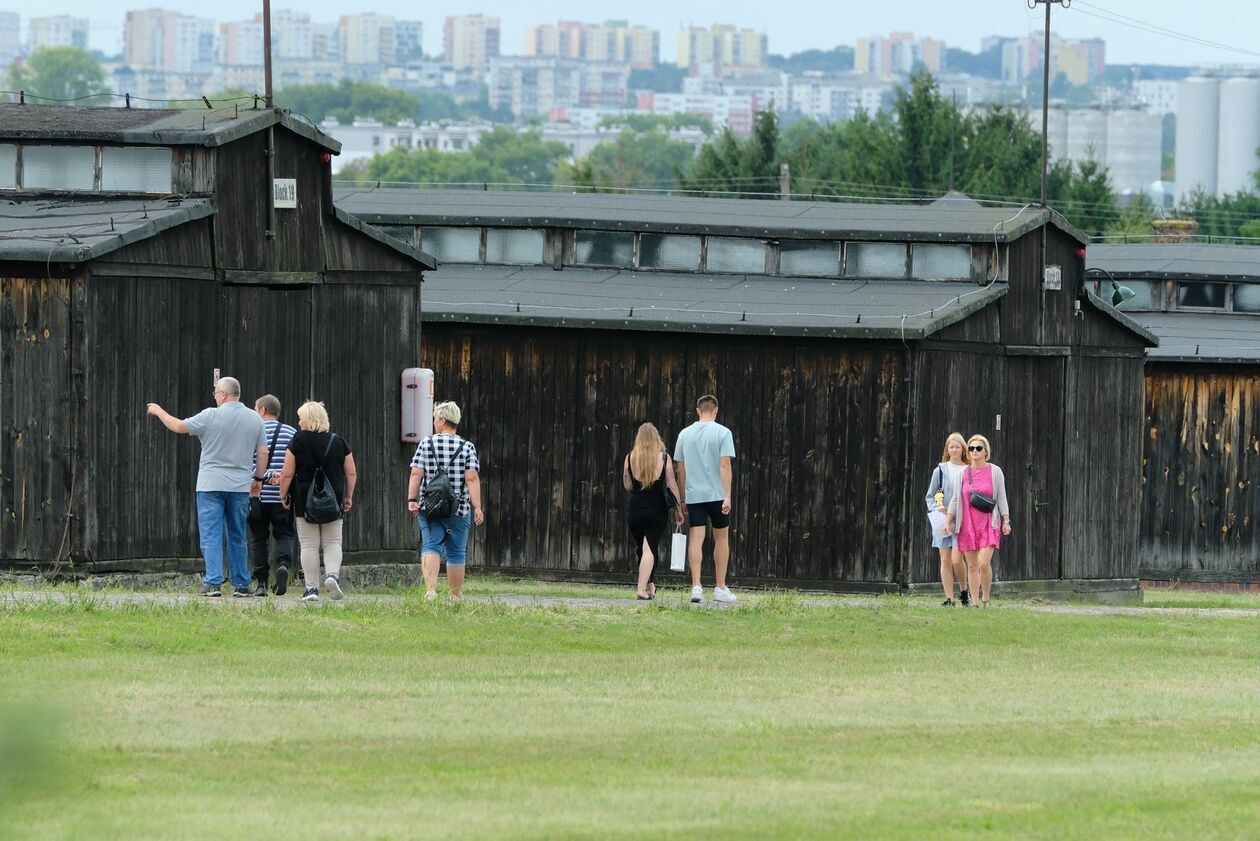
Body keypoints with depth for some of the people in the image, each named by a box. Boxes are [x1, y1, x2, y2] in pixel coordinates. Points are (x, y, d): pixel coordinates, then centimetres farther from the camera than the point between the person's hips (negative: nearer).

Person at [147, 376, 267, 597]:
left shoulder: (210, 416, -8)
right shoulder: (255, 419, 5)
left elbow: (178, 427, 1)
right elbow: (262, 452, 6)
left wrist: (159, 412, 17)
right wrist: (258, 478, 18)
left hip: (211, 484, -4)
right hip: (240, 487, 4)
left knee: (211, 536, -4)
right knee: (238, 538, 12)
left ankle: (213, 583, -14)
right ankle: (241, 584, 13)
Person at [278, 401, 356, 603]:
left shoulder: (298, 442, -5)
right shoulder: (339, 442, 4)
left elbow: (287, 474, -6)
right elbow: (351, 474, 6)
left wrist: (284, 496, 6)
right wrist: (348, 497, 16)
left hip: (304, 501, -2)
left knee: (309, 545, 2)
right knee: (333, 543, 9)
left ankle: (312, 588, 0)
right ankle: (332, 574, -16)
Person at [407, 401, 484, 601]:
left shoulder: (426, 444, 1)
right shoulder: (467, 447, 0)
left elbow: (416, 474, -3)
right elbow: (472, 479, -7)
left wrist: (412, 500, -1)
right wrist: (477, 507, -8)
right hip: (459, 509, 0)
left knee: (431, 547, -7)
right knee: (456, 553, 10)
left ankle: (430, 589, -28)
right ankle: (456, 596, 18)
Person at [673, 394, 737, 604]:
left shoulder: (685, 434, 6)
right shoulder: (722, 433, -4)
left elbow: (681, 469, 9)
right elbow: (725, 465, -11)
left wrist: (682, 498, 17)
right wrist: (727, 496, -13)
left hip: (693, 495, 2)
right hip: (717, 493, -2)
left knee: (696, 539, -2)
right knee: (721, 538, 11)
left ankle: (696, 587, -13)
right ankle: (720, 588, 14)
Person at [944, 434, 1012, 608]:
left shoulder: (995, 472, 2)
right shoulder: (963, 473, 8)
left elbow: (1001, 498, 4)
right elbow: (955, 499, 11)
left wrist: (1006, 521, -1)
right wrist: (948, 521, 6)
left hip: (989, 524, -3)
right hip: (968, 525, 3)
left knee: (984, 562, -15)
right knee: (972, 565, 3)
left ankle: (985, 598, 1)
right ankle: (974, 601, 8)